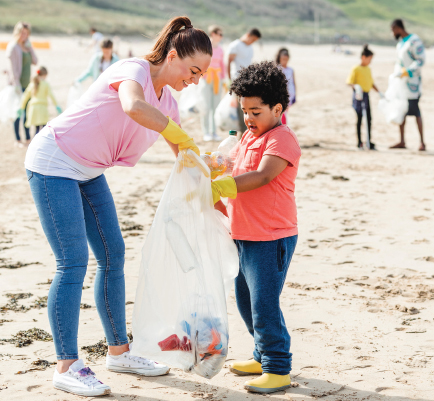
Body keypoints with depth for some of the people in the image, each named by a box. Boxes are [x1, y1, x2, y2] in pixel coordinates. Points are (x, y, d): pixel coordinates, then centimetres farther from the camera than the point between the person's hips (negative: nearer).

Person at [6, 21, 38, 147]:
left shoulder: (26, 46, 12)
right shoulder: (14, 47, -11)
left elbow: (35, 61, 6)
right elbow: (14, 68, -15)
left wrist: (30, 47, -3)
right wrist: (17, 85, -19)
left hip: (27, 84, 8)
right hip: (18, 84, -8)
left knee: (27, 111, 11)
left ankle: (28, 138, 18)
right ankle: (17, 140, 4)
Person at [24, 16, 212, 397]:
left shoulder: (167, 103, 4)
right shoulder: (134, 70, -21)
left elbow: (185, 160, 10)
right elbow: (133, 107, -46)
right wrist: (180, 134, -37)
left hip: (89, 172, 9)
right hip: (53, 164, -9)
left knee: (113, 255, 9)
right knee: (74, 262, -10)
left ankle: (118, 351, 21)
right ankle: (66, 366, -2)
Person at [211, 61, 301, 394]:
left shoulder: (282, 139, -14)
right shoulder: (249, 136, 16)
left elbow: (261, 177, -28)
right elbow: (233, 169, 25)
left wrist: (220, 187, -35)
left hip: (272, 238, -10)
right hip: (245, 236, 10)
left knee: (264, 304, -10)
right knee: (245, 300, 17)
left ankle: (279, 370, -1)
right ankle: (264, 357, 31)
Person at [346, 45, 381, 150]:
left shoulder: (368, 69, 12)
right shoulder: (356, 69, -9)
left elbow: (371, 83, 19)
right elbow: (349, 82, -13)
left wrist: (379, 92, 14)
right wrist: (356, 86, -32)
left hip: (366, 95, 7)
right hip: (358, 96, -7)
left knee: (369, 119, 8)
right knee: (359, 118, 0)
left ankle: (370, 142, 15)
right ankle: (359, 142, 8)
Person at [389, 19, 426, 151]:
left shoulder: (414, 41, -13)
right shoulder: (400, 42, 16)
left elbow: (420, 60, -17)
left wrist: (408, 71, -23)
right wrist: (396, 76, 15)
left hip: (411, 82, -9)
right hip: (400, 81, 9)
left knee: (415, 111, -7)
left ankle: (422, 142, -2)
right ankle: (402, 142, 13)